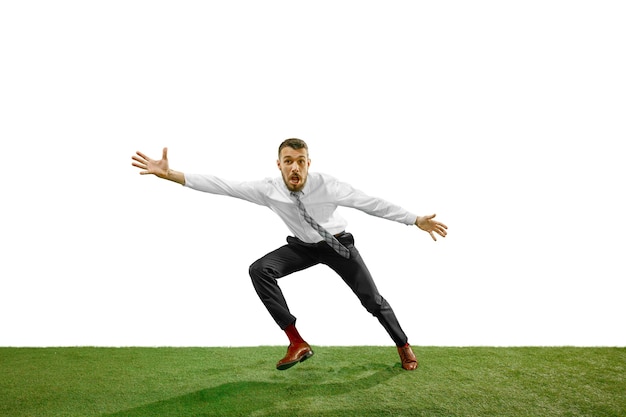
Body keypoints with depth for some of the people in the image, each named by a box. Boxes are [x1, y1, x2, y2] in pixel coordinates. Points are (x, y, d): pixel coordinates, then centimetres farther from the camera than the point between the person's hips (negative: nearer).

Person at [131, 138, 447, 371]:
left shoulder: (326, 185, -29)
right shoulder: (268, 190, -23)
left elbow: (372, 204, -24)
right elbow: (223, 186, -28)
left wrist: (416, 220, -22)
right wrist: (170, 175, -37)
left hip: (338, 244, -2)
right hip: (303, 246, 2)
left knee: (372, 299, 3)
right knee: (259, 270, -23)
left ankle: (403, 346, 34)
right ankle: (297, 343, -14)